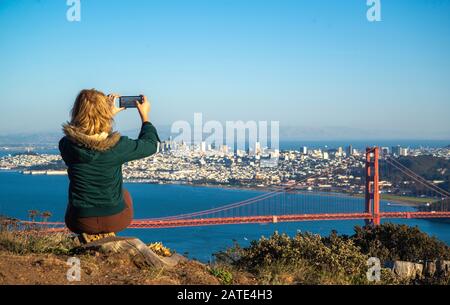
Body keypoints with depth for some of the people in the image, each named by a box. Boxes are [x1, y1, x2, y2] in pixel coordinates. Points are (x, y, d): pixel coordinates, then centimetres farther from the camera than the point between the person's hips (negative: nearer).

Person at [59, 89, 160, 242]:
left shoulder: (66, 145, -15)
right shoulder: (117, 145, -22)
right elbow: (150, 144, -2)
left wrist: (110, 113, 16)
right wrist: (144, 116, 12)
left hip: (80, 222, 1)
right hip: (115, 219, -1)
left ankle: (90, 236, 24)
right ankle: (107, 235, 25)